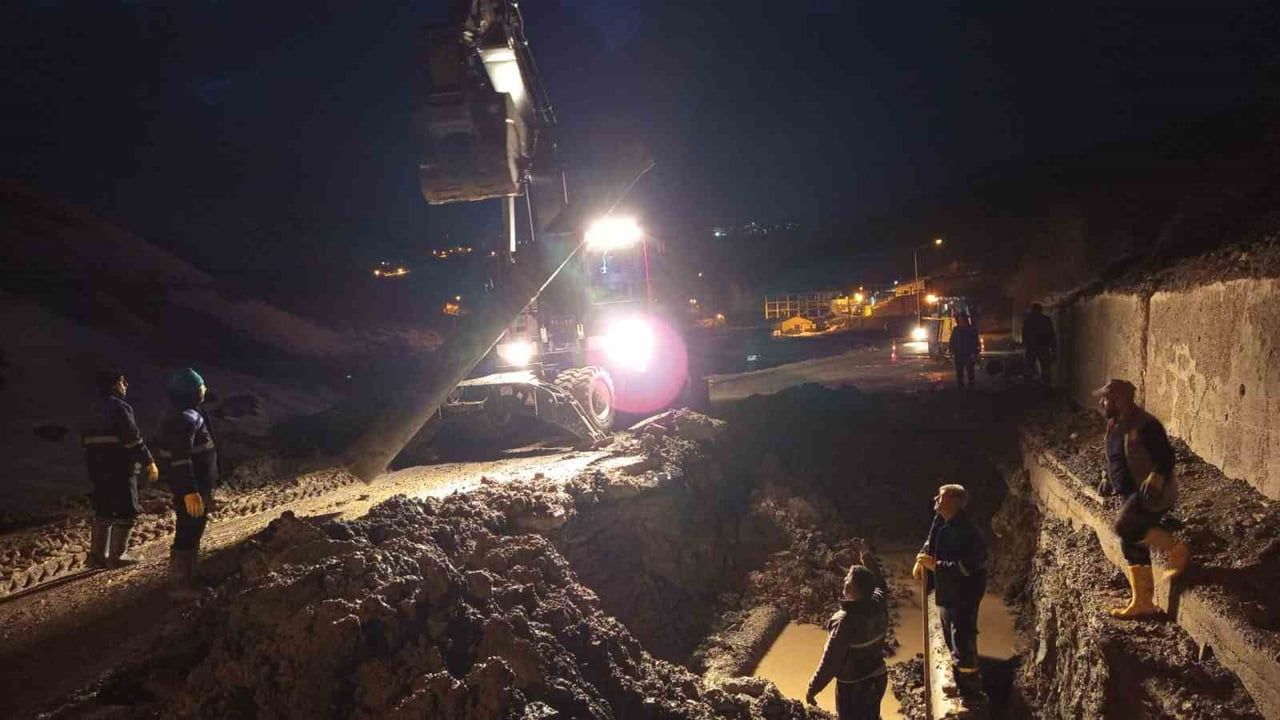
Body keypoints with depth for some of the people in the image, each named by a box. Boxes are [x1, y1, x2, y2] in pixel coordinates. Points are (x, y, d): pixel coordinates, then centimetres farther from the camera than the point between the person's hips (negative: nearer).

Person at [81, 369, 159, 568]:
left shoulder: (97, 410, 14)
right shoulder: (119, 407, -14)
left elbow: (87, 439, 18)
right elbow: (133, 438, -19)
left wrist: (93, 467, 24)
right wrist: (149, 461, -16)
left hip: (98, 468, 9)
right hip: (120, 468, -9)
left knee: (104, 511, 16)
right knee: (126, 512, 0)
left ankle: (96, 554, 19)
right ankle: (116, 556, 1)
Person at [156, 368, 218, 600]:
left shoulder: (184, 414, 11)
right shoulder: (184, 418, -23)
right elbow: (181, 459, -28)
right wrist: (190, 491, -31)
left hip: (194, 483, 11)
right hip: (191, 486, -11)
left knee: (187, 531, 21)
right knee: (189, 534, -3)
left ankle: (182, 576, 34)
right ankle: (182, 585, 6)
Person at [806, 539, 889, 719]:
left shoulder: (845, 621, -29)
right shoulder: (879, 603, -11)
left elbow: (830, 661, -23)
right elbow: (879, 583, 14)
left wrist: (812, 689, -12)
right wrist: (865, 556, 20)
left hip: (853, 686, -7)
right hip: (877, 678, 7)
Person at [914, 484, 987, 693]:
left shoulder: (966, 531, -28)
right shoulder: (941, 520, 0)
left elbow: (966, 567, -32)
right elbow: (931, 541, 17)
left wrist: (934, 565, -30)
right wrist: (922, 559, 1)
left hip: (964, 592, -10)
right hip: (946, 590, 10)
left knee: (963, 638, -2)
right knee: (951, 636, 23)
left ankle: (969, 683, 16)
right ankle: (960, 679, 42)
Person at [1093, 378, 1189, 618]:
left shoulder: (1145, 426, -19)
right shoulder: (1114, 425, 9)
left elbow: (1166, 457, -22)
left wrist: (1155, 478, -36)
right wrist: (1107, 478, 11)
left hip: (1154, 493, -9)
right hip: (1133, 494, 9)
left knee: (1124, 527, -27)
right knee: (1132, 545, 9)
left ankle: (1177, 550, -4)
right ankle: (1142, 603, 18)